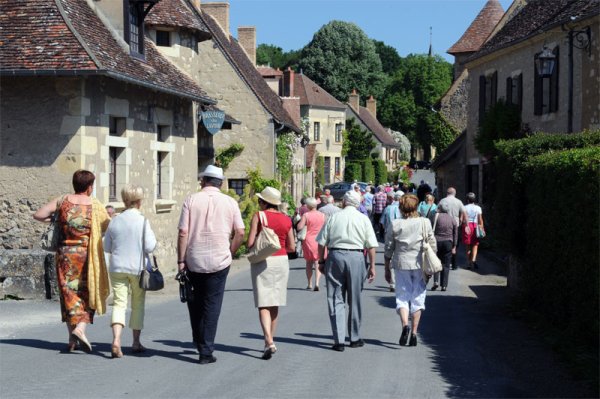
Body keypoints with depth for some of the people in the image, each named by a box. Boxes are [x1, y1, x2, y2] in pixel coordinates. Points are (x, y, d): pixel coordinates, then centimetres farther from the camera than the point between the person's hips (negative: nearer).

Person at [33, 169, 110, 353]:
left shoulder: (63, 201, -1)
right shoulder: (95, 205, -4)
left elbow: (38, 215, -2)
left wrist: (55, 220, 13)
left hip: (65, 254, 2)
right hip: (87, 254, -2)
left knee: (69, 293, 9)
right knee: (88, 293, 9)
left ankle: (72, 338, 8)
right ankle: (80, 328, -14)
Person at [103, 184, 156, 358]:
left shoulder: (115, 221, 1)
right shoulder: (143, 221, -10)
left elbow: (107, 247, 7)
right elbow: (150, 246, -13)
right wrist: (153, 237, 6)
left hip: (117, 268, 2)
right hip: (138, 268, -2)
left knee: (119, 303, -1)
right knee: (138, 305, 13)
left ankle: (116, 341, -21)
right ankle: (136, 342, 21)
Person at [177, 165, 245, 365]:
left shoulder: (192, 200, -1)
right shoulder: (230, 202, 2)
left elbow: (183, 232, -6)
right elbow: (240, 232, 1)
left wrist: (181, 260, -2)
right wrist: (231, 252, 15)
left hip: (194, 260, 0)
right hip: (219, 261, 0)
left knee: (195, 302, 19)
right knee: (212, 304, 5)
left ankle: (199, 341, 28)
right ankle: (206, 350, 2)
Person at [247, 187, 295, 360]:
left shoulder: (258, 216, -9)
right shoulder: (286, 220, 3)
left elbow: (250, 243, -12)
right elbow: (292, 247, 5)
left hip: (262, 261, -4)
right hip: (281, 261, 4)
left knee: (263, 304, -5)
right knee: (275, 305, 14)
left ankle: (269, 341, -20)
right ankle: (270, 341, 22)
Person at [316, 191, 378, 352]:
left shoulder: (334, 217, 5)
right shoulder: (363, 219, 5)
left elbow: (322, 243, 3)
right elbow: (371, 246, 1)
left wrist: (321, 261, 12)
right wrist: (372, 266, 5)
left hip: (335, 256, 0)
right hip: (356, 257, 0)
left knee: (336, 300, 3)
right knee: (355, 300, 12)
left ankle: (339, 340, -3)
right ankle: (355, 338, 21)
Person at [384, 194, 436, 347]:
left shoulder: (395, 224, -1)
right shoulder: (425, 222, 0)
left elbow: (388, 249, 1)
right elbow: (432, 246, 1)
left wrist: (387, 269, 11)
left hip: (401, 265, 0)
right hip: (420, 265, 0)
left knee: (402, 297, 7)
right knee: (418, 298, 9)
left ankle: (405, 324, -17)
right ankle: (414, 333, 7)